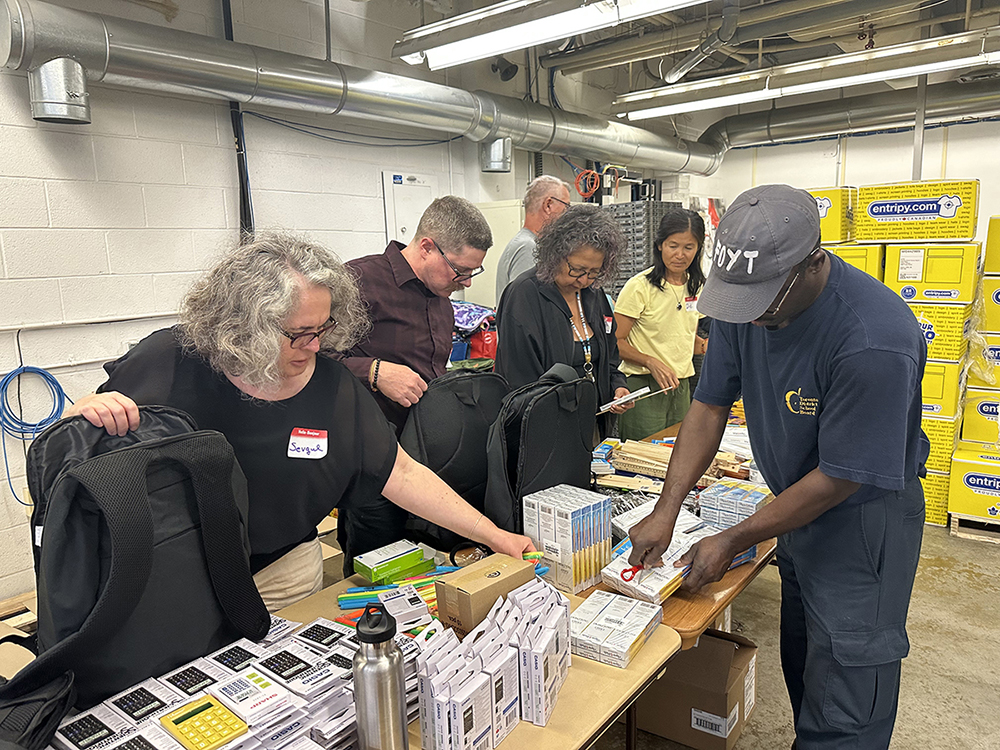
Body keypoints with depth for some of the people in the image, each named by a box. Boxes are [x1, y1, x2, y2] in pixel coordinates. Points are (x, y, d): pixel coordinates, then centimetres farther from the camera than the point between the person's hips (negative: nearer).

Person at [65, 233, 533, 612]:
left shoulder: (332, 385, -13)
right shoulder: (170, 361, -18)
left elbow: (402, 475, -10)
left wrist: (495, 536, -13)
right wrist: (91, 410, -30)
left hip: (282, 577, 2)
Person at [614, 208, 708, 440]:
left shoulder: (696, 287, 10)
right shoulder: (640, 286, -11)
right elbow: (615, 342, -12)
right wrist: (652, 362, -23)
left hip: (681, 387, 6)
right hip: (643, 389, -6)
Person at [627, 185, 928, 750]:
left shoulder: (875, 339, -33)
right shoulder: (745, 299, -12)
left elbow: (842, 477, -26)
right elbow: (710, 405, -6)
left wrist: (734, 542, -18)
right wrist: (666, 513, -12)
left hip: (863, 517, -6)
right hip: (797, 501, 6)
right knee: (802, 667, 23)